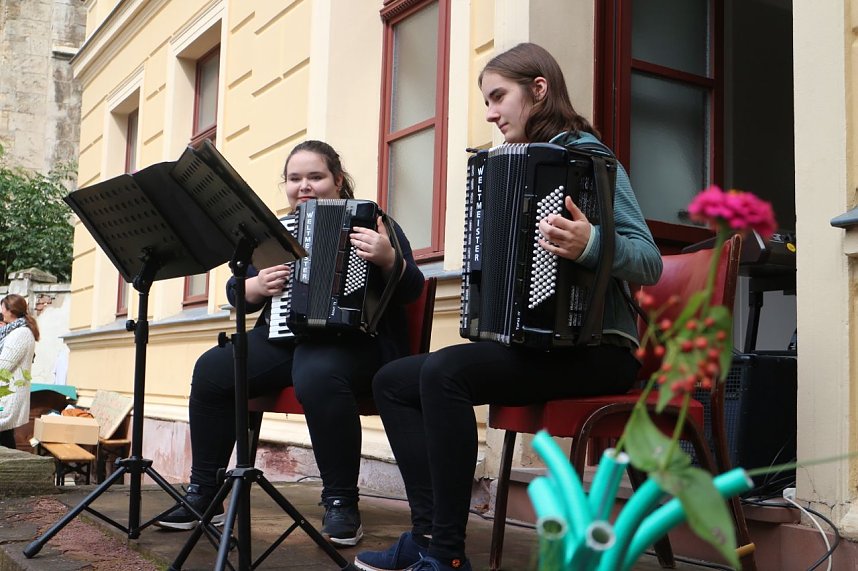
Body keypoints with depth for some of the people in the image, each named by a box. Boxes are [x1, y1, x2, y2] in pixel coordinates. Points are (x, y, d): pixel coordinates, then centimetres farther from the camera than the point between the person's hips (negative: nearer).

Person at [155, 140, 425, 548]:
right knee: (212, 370, -18)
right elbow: (235, 292, 18)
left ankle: (341, 503, -24)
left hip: (351, 341, -5)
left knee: (318, 376, -38)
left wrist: (388, 260, -28)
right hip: (282, 338, 5)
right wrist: (257, 286, -5)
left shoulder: (372, 224, 3)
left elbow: (411, 288, -7)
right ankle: (203, 495, -6)